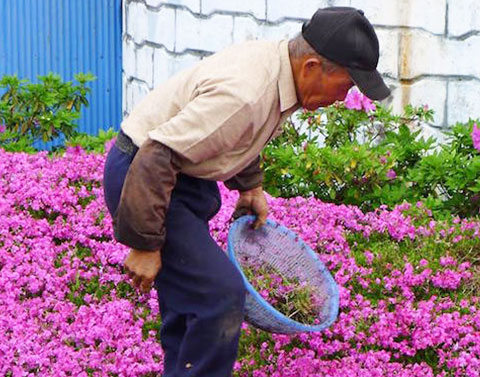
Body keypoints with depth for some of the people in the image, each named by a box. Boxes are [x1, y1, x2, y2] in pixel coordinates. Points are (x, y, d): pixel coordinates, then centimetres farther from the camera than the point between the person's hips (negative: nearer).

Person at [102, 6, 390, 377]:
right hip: (142, 178, -10)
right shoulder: (244, 92, -31)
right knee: (220, 296, -16)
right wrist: (144, 245, -26)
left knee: (191, 299, 15)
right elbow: (157, 158, -31)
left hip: (185, 175, 10)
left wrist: (251, 186, 14)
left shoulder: (275, 61, 0)